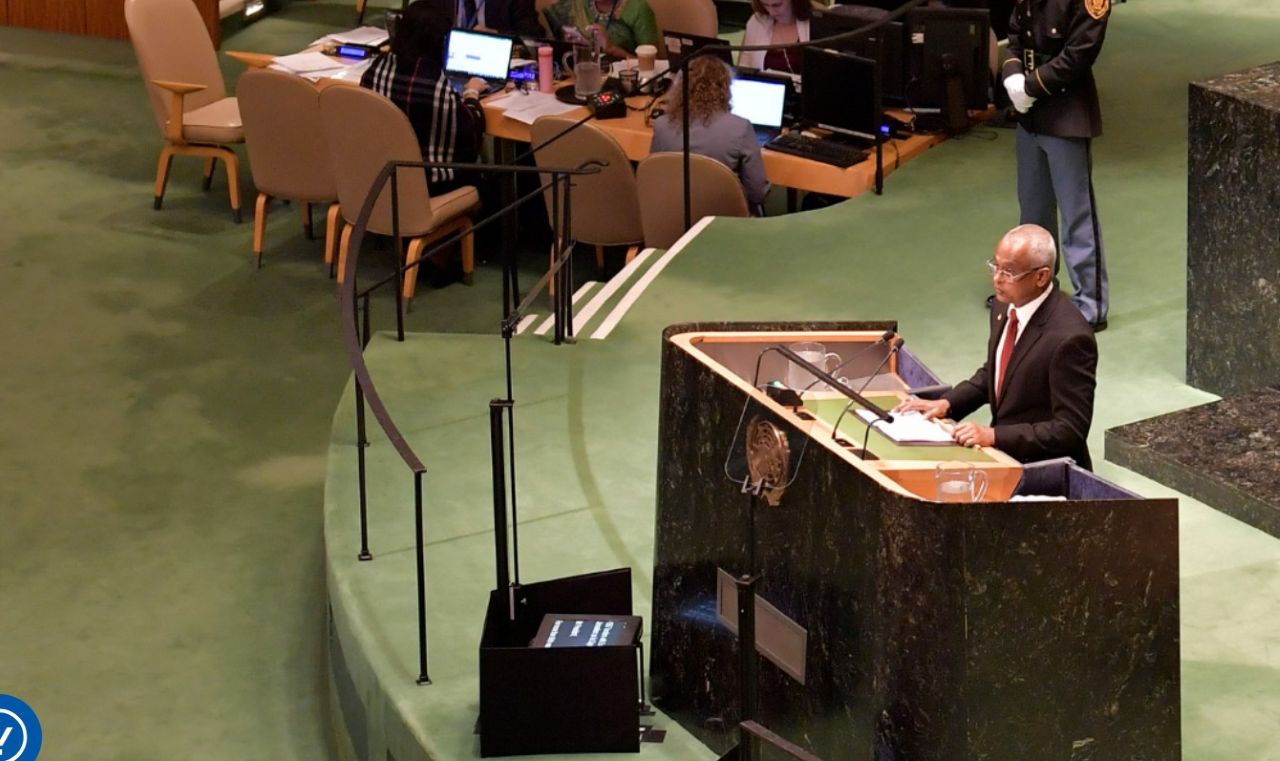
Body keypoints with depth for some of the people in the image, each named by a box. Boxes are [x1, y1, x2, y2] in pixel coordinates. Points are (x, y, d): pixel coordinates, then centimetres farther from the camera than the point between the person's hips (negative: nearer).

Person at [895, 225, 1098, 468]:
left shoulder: (1069, 338, -24)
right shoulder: (1005, 308, 1)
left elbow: (1070, 430, -21)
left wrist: (994, 435, -24)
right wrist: (946, 403, 4)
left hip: (1045, 468, -8)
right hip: (1002, 449, 8)